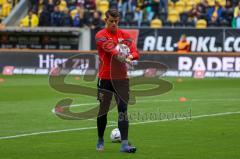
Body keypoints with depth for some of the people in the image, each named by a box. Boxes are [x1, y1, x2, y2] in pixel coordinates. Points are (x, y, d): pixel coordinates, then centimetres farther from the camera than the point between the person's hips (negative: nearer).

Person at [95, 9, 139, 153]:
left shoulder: (125, 35, 8)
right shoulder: (100, 36, -4)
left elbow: (135, 52, -3)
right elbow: (110, 49, -23)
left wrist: (130, 56, -26)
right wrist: (121, 57, -41)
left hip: (122, 78, 2)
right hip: (105, 78, -2)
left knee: (123, 110, -7)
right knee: (103, 110, 7)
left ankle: (124, 144, -11)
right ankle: (100, 141, 26)